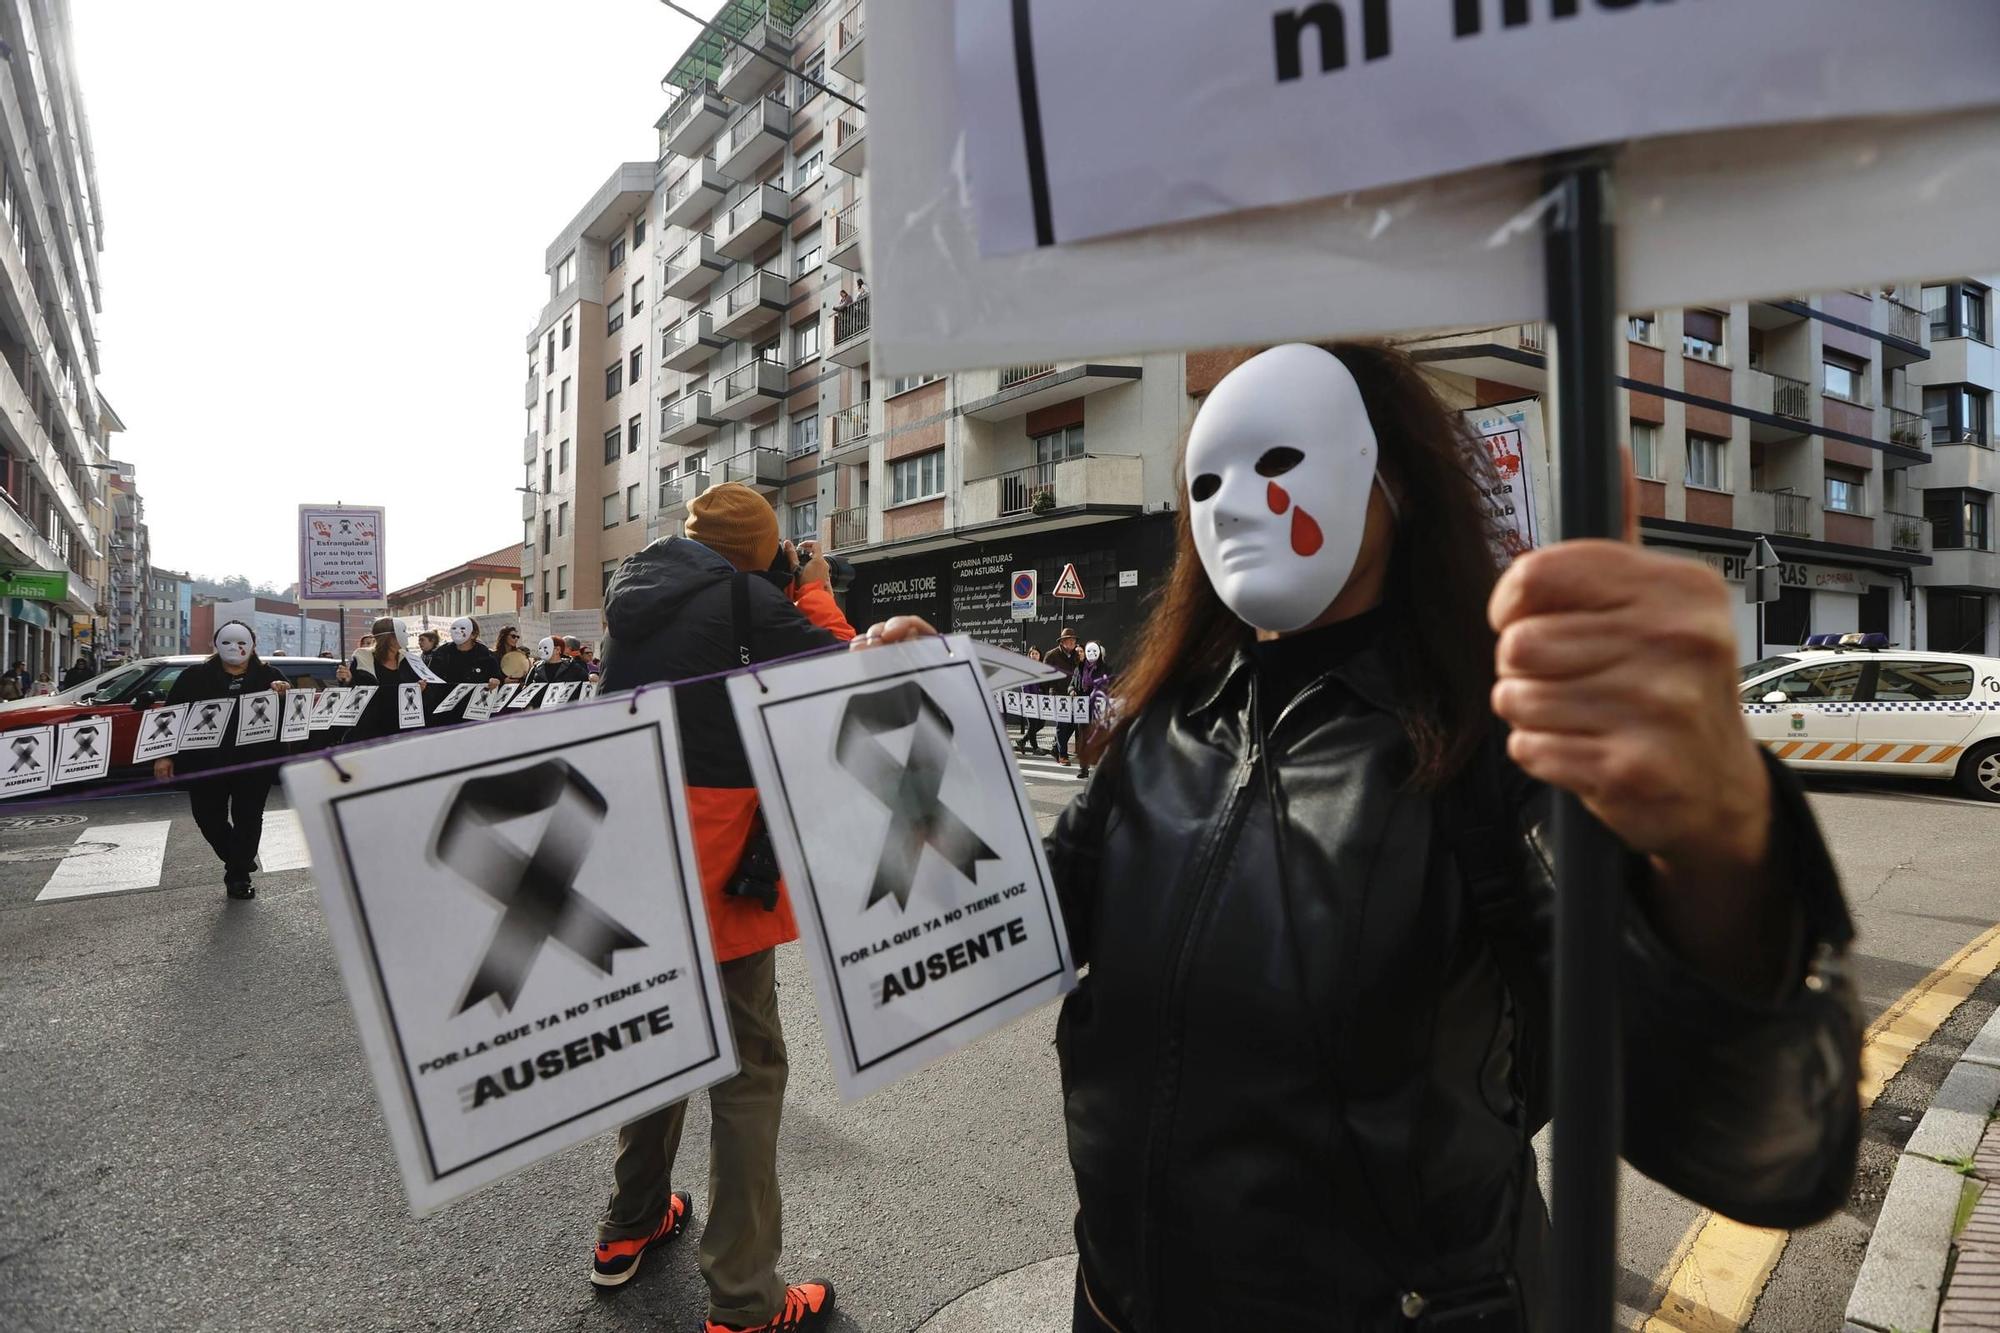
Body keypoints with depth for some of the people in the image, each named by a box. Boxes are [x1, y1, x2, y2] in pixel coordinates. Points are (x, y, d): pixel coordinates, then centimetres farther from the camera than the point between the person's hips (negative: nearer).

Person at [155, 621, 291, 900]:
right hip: (206, 761, 1)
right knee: (208, 816, 5)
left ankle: (239, 875, 16)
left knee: (248, 817, 3)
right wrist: (164, 755, -3)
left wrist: (282, 693, -19)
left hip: (254, 762, -1)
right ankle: (239, 862, 29)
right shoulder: (196, 676, 4)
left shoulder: (268, 675, 6)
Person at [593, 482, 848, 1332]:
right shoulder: (741, 597, -15)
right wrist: (815, 593, 3)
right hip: (716, 855, -8)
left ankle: (629, 1229, 41)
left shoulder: (631, 589, 6)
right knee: (746, 1067, 3)